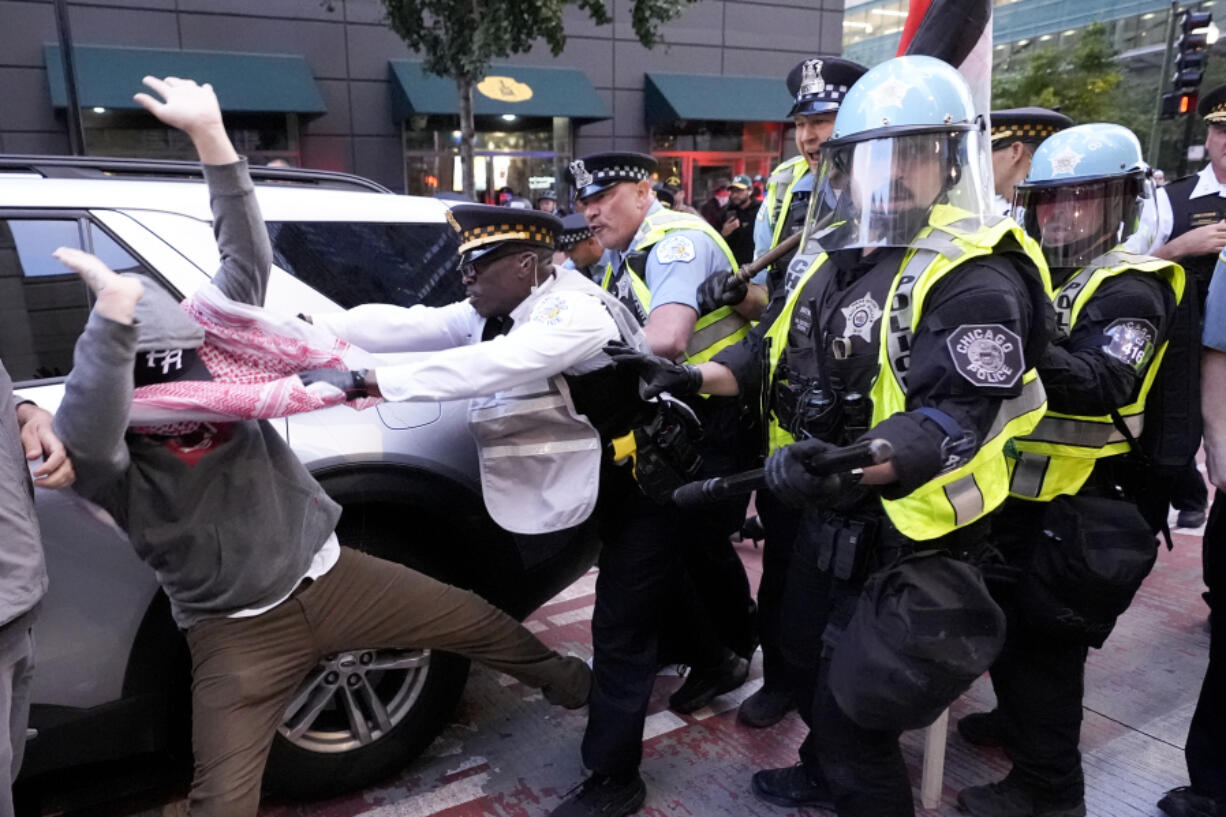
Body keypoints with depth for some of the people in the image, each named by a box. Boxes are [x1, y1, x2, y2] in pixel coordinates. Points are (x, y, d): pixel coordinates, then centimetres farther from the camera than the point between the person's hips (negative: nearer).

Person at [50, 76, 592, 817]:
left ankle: (572, 684, 40)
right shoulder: (113, 464, -18)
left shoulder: (217, 366, -6)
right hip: (238, 632, -3)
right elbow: (86, 429, -43)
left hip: (331, 577, 4)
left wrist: (210, 135, -21)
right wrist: (113, 309, -57)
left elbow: (247, 261, -13)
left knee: (478, 621, 12)